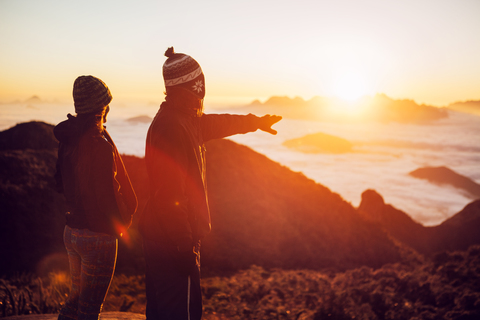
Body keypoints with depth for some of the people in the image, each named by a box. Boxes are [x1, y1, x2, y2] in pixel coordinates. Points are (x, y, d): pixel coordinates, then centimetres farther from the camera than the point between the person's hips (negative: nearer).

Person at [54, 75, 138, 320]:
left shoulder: (67, 140, 5)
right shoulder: (100, 145, -22)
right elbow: (107, 196, -22)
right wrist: (122, 223, -6)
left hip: (72, 231, 8)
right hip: (98, 234, -8)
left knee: (77, 296, 23)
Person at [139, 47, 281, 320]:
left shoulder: (186, 120, 10)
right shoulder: (170, 126, -21)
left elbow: (217, 123, 31)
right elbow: (169, 194, -25)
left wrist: (256, 121, 45)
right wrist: (185, 246, -22)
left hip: (163, 238, 10)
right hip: (173, 242, -10)